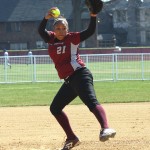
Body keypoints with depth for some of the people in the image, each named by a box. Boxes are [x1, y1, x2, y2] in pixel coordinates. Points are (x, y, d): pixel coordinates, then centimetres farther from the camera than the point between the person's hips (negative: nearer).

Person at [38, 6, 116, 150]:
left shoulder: (72, 38, -1)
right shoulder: (51, 39, 11)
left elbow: (90, 31, -10)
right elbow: (41, 30, -7)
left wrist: (93, 16, -25)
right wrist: (46, 18, -25)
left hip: (80, 75, -8)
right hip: (69, 81, 8)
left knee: (91, 101, -29)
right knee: (55, 108, 15)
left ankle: (105, 128, -52)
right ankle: (72, 138, 23)